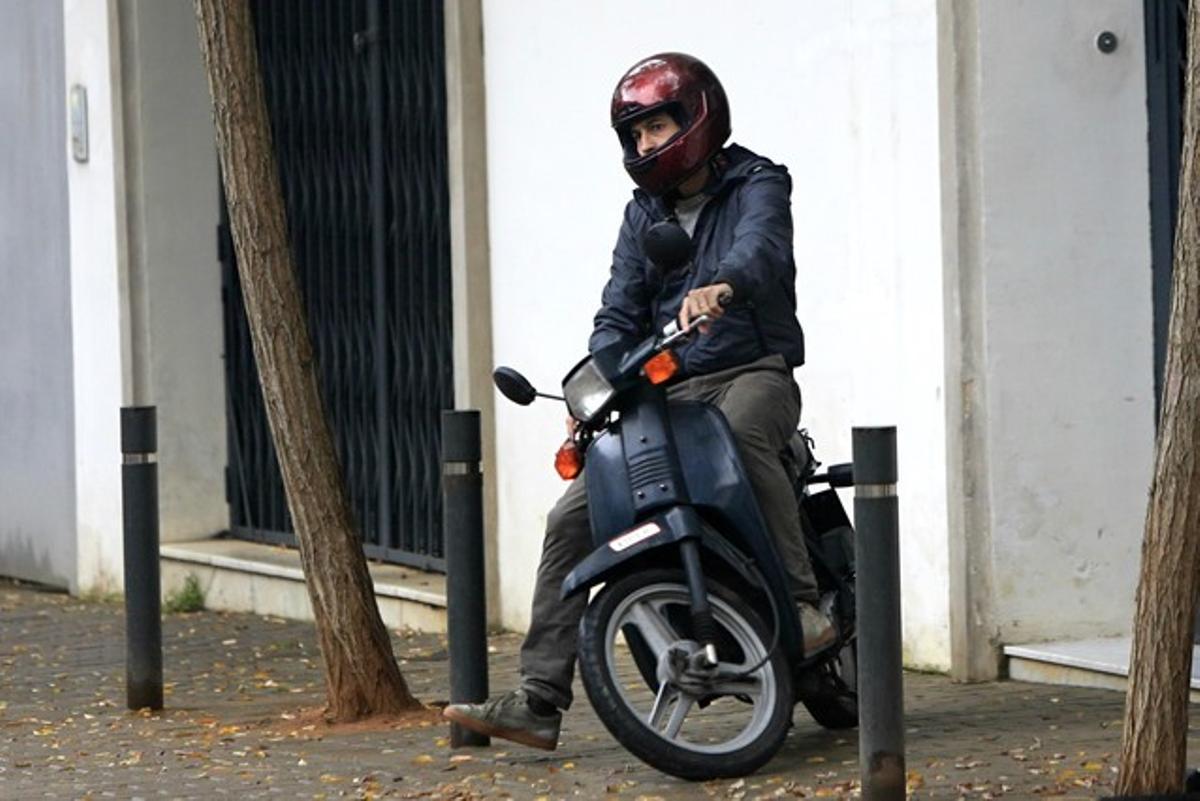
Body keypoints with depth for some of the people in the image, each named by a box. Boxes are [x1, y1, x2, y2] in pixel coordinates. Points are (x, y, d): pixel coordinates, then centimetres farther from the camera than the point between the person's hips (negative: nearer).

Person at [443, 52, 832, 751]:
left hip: (752, 372, -6)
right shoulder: (645, 214, 16)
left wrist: (722, 284, -50)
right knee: (574, 517, -8)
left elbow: (760, 246, -26)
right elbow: (619, 315, 11)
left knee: (739, 433, -42)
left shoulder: (757, 184, -3)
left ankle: (802, 600, -32)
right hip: (666, 389, 6)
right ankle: (539, 700, -6)